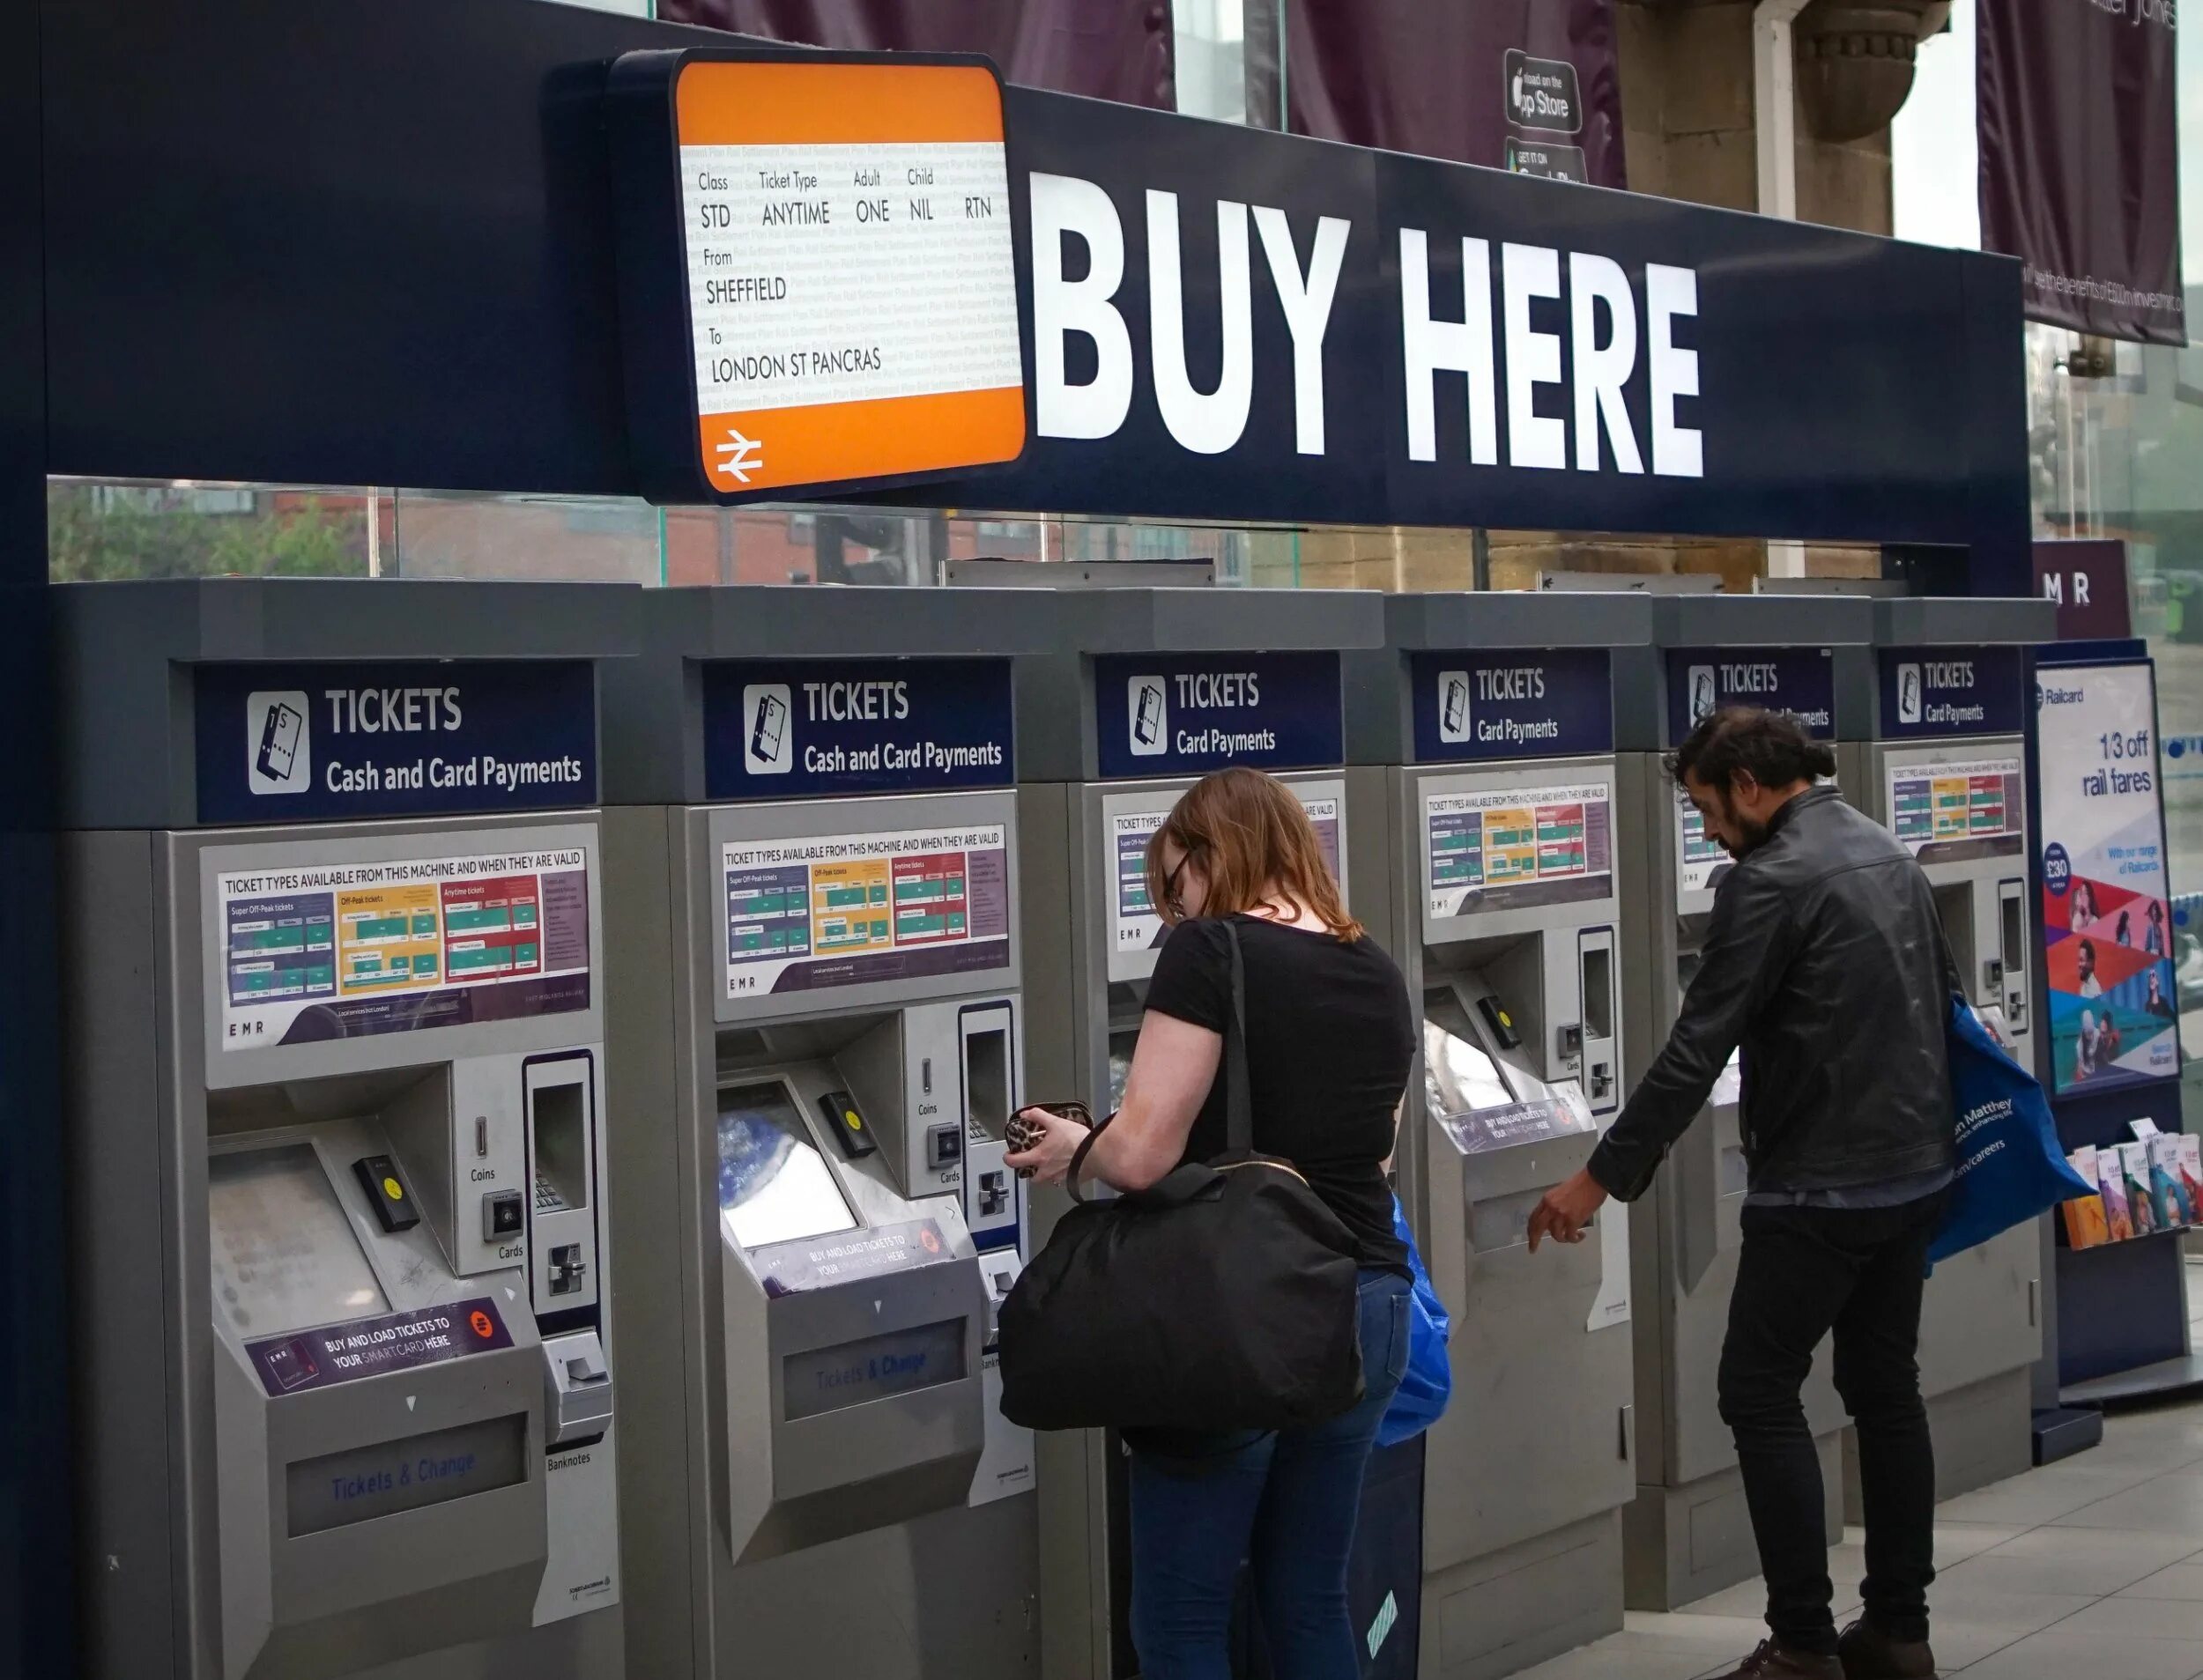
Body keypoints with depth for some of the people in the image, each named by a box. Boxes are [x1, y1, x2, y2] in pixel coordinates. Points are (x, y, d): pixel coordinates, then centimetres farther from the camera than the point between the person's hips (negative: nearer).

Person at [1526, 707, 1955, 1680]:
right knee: (1884, 1389, 14)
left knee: (1760, 1395, -1)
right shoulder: (1891, 856, 11)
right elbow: (1946, 1005, 18)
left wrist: (1601, 1179, -13)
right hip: (1917, 1171, 9)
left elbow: (1696, 1051, -18)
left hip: (1820, 1188, -9)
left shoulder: (1771, 881, -17)